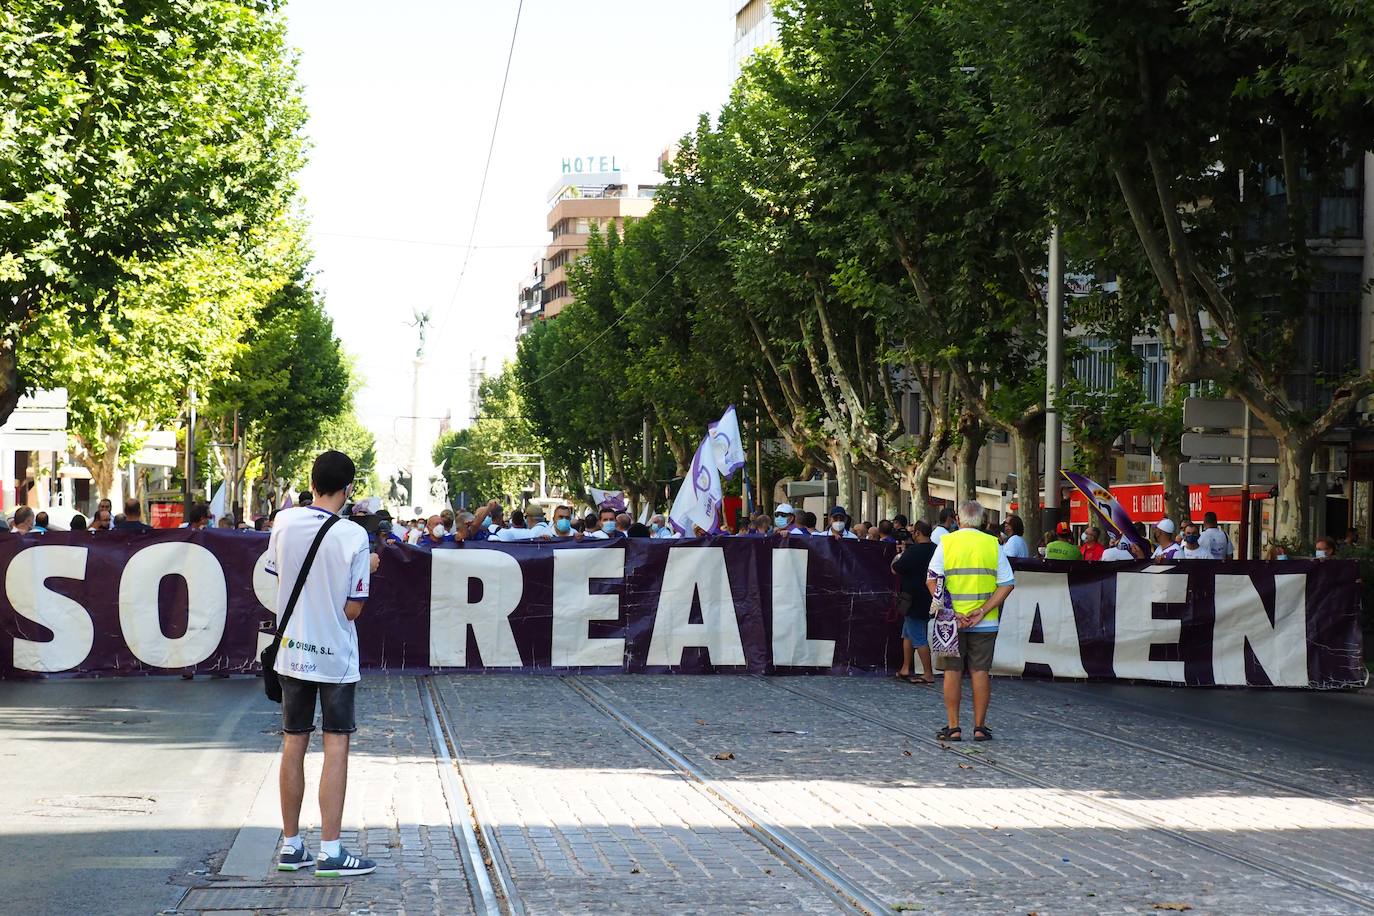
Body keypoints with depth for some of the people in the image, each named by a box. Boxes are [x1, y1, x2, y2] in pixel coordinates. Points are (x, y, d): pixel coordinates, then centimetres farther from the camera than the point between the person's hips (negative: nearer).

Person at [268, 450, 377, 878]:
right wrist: (367, 570, 3)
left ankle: (291, 845, 17)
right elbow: (353, 608, -13)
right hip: (336, 655, -4)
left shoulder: (284, 523, -4)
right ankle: (330, 852, -1)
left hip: (293, 650, 4)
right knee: (336, 746, 1)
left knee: (293, 744, 11)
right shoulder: (354, 536, -15)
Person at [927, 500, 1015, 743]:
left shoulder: (946, 543, 0)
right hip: (985, 623, 1)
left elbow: (932, 581, -8)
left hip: (951, 621, -1)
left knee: (952, 671, 5)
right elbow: (1007, 584, -3)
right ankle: (980, 727, 8)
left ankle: (953, 727, 5)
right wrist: (982, 611, -8)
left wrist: (952, 612, -9)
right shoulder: (993, 545, 3)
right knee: (980, 671, 6)